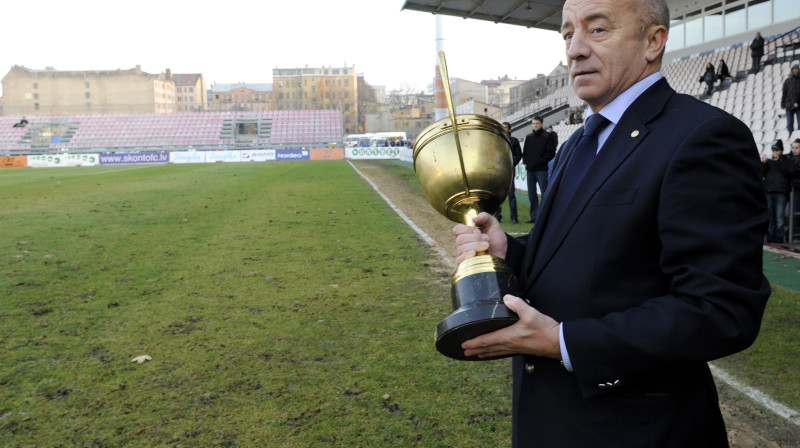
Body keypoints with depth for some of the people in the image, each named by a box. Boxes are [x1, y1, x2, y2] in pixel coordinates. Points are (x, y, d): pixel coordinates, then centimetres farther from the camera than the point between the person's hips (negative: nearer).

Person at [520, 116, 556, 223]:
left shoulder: (547, 137, 0)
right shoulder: (528, 137, 16)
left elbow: (551, 153, -6)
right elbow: (524, 151, 19)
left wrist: (539, 161, -14)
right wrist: (526, 161, 2)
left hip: (541, 170, -6)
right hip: (530, 170, 6)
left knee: (545, 193, -5)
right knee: (532, 194, 8)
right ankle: (534, 216, 14)